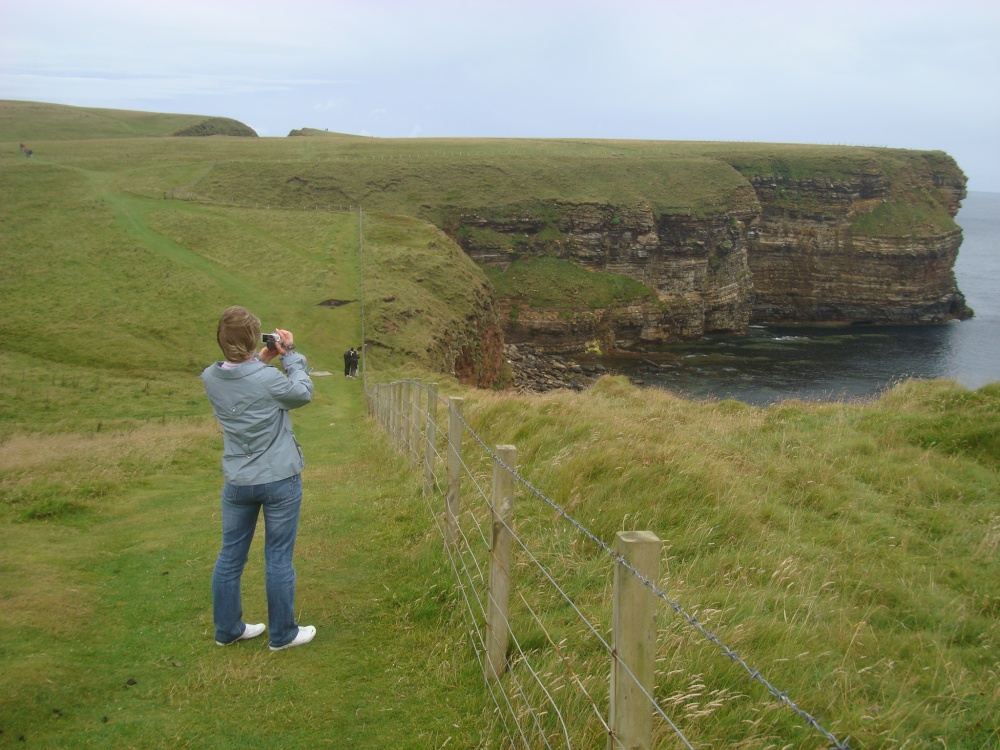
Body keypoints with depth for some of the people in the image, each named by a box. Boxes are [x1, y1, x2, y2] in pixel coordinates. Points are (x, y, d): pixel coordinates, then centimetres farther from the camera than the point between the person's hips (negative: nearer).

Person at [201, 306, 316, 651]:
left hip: (236, 482, 5)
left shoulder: (210, 377, -7)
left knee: (230, 556, 16)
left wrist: (261, 361, 4)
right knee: (278, 559, 7)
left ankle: (227, 629, 30)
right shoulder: (269, 379, -22)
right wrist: (290, 354, 5)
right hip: (279, 480, -5)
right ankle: (282, 634, 20)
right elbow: (303, 392, -3)